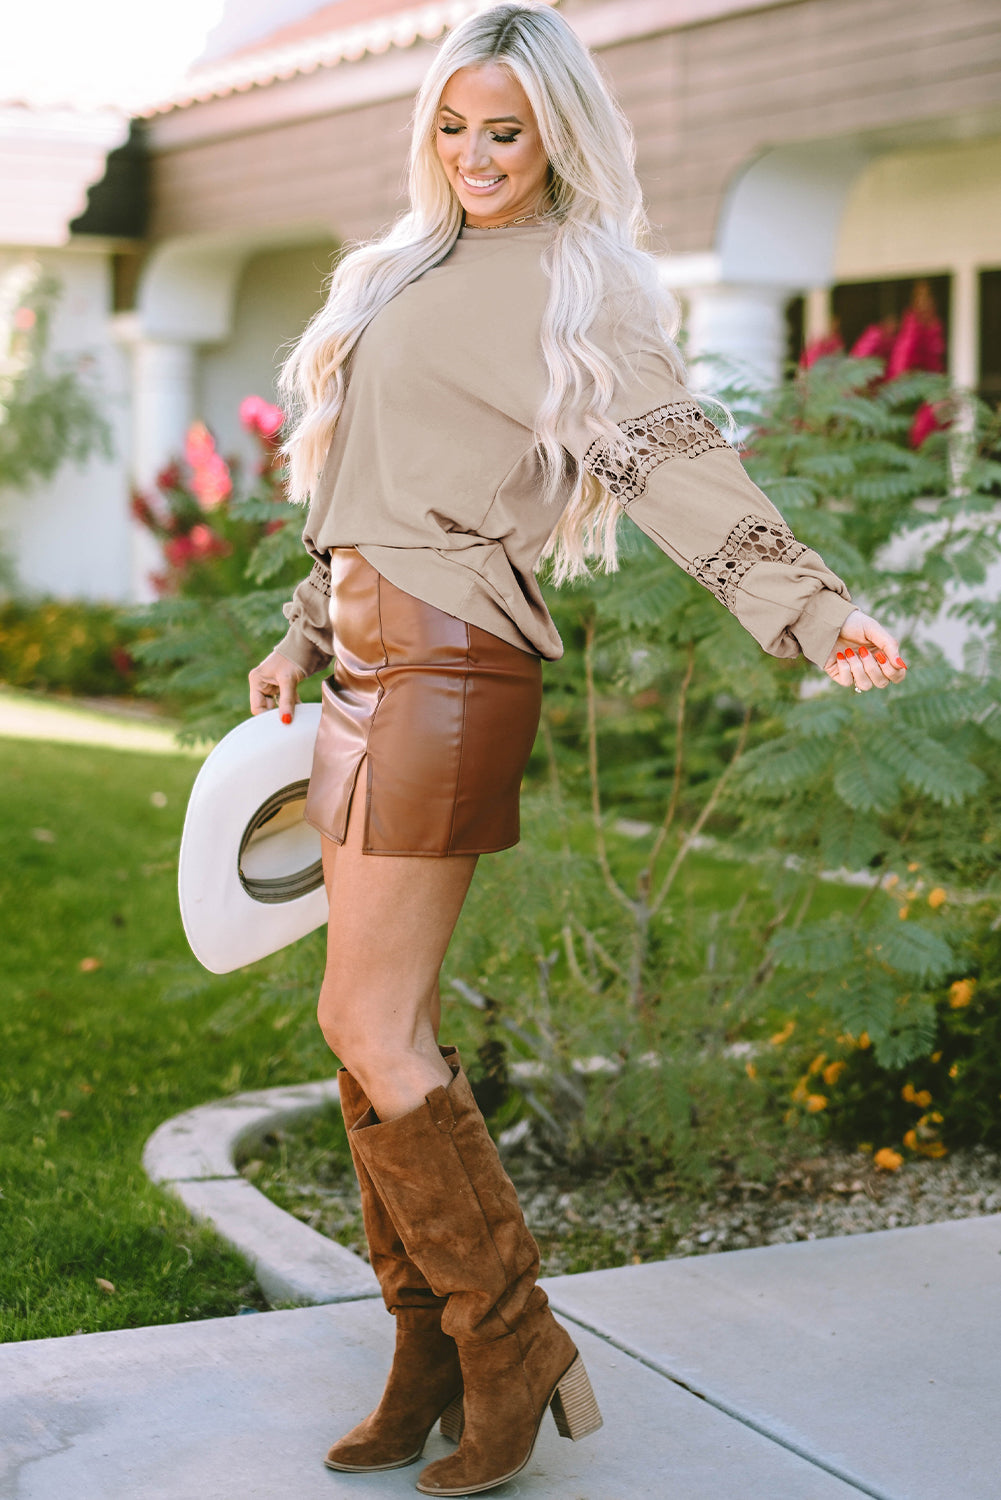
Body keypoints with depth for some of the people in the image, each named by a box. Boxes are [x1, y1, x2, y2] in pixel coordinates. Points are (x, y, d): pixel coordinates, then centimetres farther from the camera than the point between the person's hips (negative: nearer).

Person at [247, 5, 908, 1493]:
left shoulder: (571, 285, -5)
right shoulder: (417, 270, 19)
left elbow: (675, 458, -17)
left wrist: (818, 610, -29)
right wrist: (305, 636, 28)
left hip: (448, 668, -8)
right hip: (372, 662, 8)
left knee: (369, 1023, -10)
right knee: (383, 1021, 8)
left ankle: (514, 1343, 3)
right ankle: (431, 1364, 17)